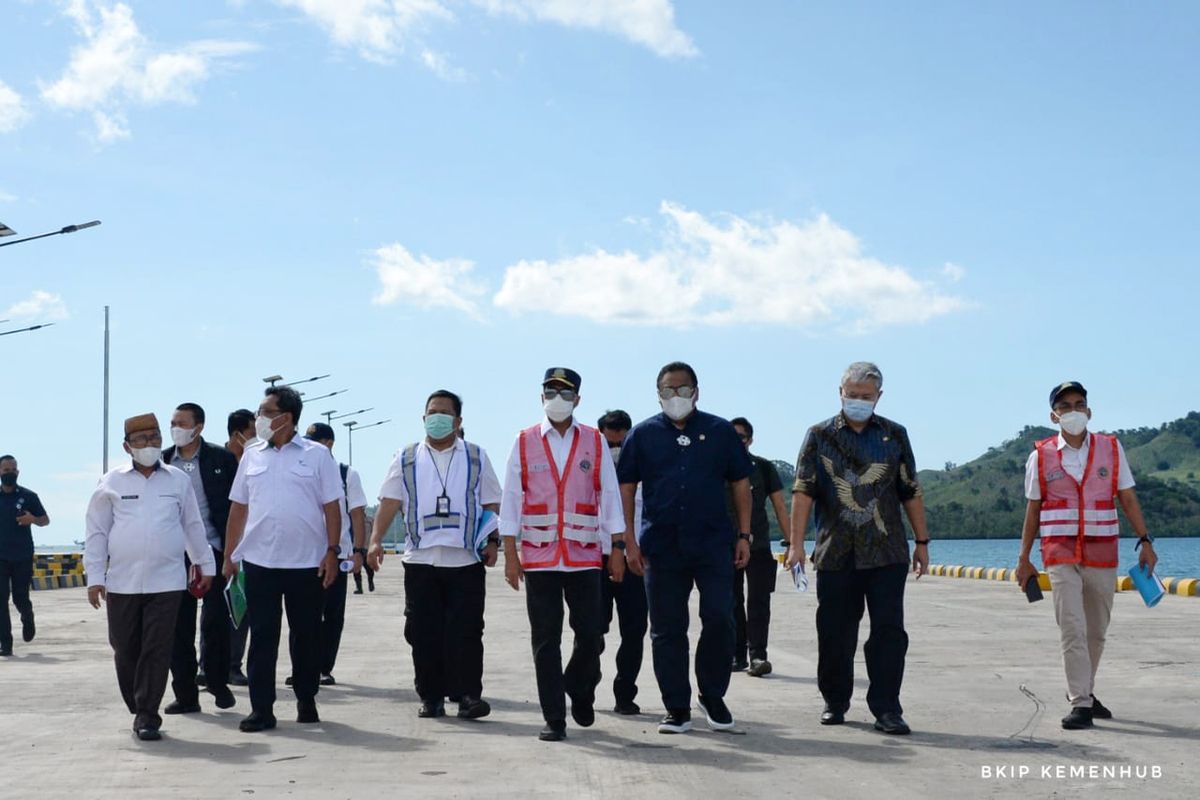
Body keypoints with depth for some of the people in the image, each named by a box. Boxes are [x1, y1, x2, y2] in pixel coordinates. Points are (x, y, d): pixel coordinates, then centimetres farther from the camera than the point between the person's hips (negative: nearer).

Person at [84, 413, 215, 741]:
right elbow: (96, 532, 5)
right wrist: (95, 577, 0)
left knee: (157, 652, -4)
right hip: (122, 582, 1)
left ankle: (147, 716, 2)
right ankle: (140, 710, 24)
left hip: (166, 582, 0)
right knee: (125, 651, 8)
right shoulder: (112, 482, 4)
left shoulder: (179, 480, 7)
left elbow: (193, 527, 14)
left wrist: (206, 566, 14)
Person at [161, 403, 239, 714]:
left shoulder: (221, 459, -1)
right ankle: (185, 694, 11)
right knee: (178, 625, 3)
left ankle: (218, 682, 19)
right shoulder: (163, 461, 6)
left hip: (213, 550, -2)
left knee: (215, 621, 1)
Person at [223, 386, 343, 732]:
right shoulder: (251, 456, 9)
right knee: (262, 636, 1)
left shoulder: (317, 455, 0)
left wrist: (333, 551, -7)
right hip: (259, 561, 2)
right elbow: (238, 508, 12)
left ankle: (306, 702, 21)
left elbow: (332, 507, 0)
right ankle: (261, 709, 6)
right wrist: (229, 556, 9)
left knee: (307, 635, 7)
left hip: (307, 562, -2)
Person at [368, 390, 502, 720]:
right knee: (423, 633, 2)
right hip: (420, 559, 2)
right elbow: (389, 502, 6)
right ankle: (431, 697, 11)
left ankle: (468, 695, -5)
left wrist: (492, 541, -3)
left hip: (466, 560, -1)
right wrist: (376, 540, -6)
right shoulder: (407, 459, 13)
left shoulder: (476, 457, 12)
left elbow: (491, 504, 10)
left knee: (465, 631, -7)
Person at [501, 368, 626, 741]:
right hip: (538, 557, -1)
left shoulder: (595, 442, 5)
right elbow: (510, 499, 2)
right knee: (546, 639, 1)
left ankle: (580, 692, 29)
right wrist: (510, 554, -2)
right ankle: (554, 718, 9)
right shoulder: (524, 443, 3)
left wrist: (617, 549, 2)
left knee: (590, 634, 1)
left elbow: (610, 496, 6)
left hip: (585, 556, 1)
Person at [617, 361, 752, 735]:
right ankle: (677, 709, 13)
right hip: (662, 546, 1)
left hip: (714, 544, 0)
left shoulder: (720, 431, 7)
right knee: (666, 629, 4)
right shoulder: (643, 434, 7)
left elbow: (740, 483, 9)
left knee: (719, 619, -6)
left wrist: (744, 535, 3)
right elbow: (626, 487, 7)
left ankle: (713, 696, 15)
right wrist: (629, 541, -1)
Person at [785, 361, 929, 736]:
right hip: (835, 553, 0)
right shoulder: (820, 436, 5)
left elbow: (911, 492, 13)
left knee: (889, 630, -4)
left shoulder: (894, 435, 10)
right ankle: (835, 702, 21)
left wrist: (922, 542, 10)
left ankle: (887, 709, 0)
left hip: (887, 553, 0)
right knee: (835, 632, 6)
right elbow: (803, 491, -1)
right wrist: (797, 543, -10)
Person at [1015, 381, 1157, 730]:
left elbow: (1128, 498, 8)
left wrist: (1145, 541, 0)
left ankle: (1084, 691, 27)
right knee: (1072, 629, -11)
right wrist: (1024, 559, 8)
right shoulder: (1041, 456, 3)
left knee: (1096, 631, 10)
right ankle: (1080, 704, -10)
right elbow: (1033, 510, 8)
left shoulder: (1111, 448, 6)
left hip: (1102, 554, 2)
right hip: (1060, 554, -2)